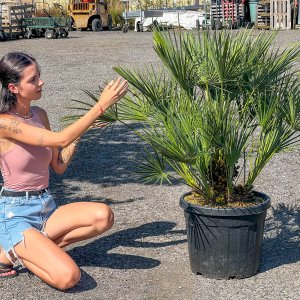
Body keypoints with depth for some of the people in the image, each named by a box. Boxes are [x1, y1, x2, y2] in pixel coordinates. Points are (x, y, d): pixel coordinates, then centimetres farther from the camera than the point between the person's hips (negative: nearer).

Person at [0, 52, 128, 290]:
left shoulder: (39, 115, 6)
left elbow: (59, 166, 8)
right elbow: (60, 139, -26)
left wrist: (81, 128, -2)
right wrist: (101, 106, -28)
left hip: (47, 207, 7)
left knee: (103, 216, -21)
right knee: (68, 277, -24)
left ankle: (38, 247, -2)